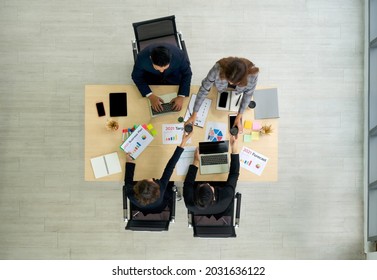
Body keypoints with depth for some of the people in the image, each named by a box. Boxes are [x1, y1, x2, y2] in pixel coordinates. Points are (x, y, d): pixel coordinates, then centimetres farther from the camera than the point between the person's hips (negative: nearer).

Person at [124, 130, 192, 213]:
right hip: (159, 208, -2)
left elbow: (128, 182, -19)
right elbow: (170, 167, -43)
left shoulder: (131, 194, -43)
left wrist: (129, 162, -13)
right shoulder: (161, 187, -49)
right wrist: (183, 143, -40)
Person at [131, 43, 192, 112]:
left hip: (173, 76, 0)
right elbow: (136, 76, -19)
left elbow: (187, 74, -18)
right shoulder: (142, 57, -36)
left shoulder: (179, 55, -36)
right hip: (151, 76, 0)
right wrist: (150, 96, -32)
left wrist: (181, 96, -30)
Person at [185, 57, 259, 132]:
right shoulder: (218, 69, -45)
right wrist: (194, 115, -29)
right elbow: (204, 90, -33)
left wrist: (239, 117, -23)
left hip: (238, 93, 1)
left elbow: (248, 94, -24)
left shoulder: (252, 75, -43)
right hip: (221, 91, -1)